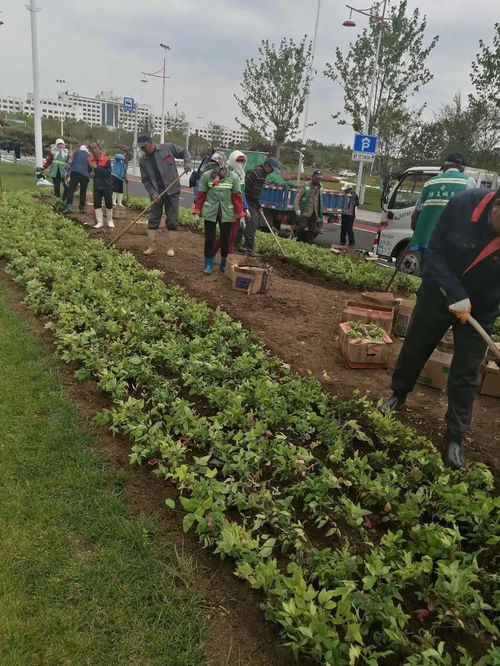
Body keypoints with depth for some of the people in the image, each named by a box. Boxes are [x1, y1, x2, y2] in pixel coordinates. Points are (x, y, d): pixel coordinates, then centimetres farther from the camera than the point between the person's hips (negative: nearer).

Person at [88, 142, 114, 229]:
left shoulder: (106, 159, -11)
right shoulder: (90, 160, 3)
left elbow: (108, 172, -20)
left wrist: (97, 167, -25)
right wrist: (91, 173, -3)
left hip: (107, 185, -4)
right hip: (97, 185, 4)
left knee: (109, 203, 3)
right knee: (97, 203, 1)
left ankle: (110, 221, 20)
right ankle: (100, 222, 10)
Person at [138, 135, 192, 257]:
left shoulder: (168, 148, -4)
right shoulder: (143, 160, 3)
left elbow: (184, 152, 7)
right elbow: (145, 180, 2)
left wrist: (187, 162, -12)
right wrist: (153, 194, -11)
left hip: (172, 191, -2)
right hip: (156, 193, 2)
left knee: (172, 220, 2)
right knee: (153, 220, 4)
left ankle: (170, 247, 12)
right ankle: (151, 246, 13)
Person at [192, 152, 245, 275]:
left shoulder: (233, 177, -3)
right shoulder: (206, 176, -5)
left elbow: (237, 197, -1)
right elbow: (201, 195, -1)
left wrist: (241, 215, -4)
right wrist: (196, 212, -4)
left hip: (227, 213, 0)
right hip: (210, 213, 0)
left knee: (225, 239, 8)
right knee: (209, 239, 5)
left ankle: (224, 263, 27)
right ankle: (209, 264, 19)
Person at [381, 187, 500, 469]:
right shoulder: (464, 204, -27)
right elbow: (435, 251, -18)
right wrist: (455, 294, -26)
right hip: (438, 295, 0)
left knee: (466, 376, 6)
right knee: (414, 350, 17)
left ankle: (455, 438, 20)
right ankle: (398, 395, 43)